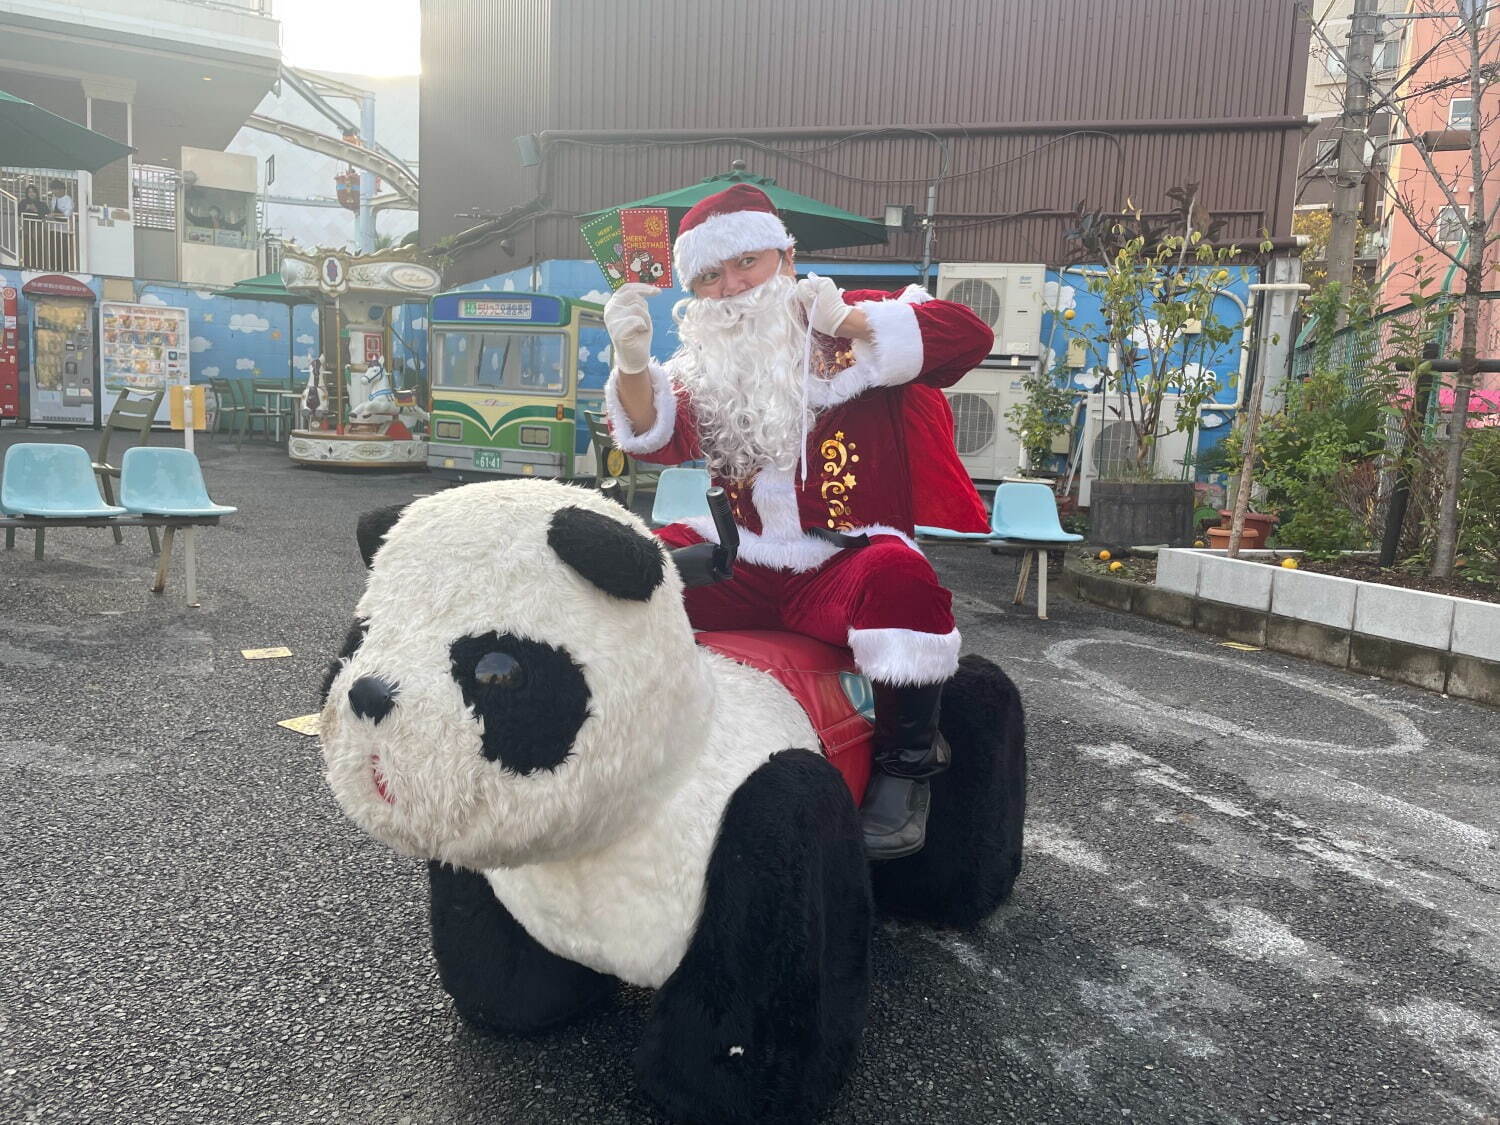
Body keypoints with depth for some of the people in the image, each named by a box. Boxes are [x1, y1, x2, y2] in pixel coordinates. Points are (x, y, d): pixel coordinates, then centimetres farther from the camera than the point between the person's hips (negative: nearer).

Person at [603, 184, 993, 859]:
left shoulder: (855, 328, 3)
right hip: (744, 569, 4)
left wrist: (849, 320, -19)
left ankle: (905, 765, -17)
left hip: (846, 566, -4)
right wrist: (632, 362, -24)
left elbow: (968, 336, -10)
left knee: (898, 578, -37)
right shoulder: (707, 370, 13)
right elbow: (657, 438, -5)